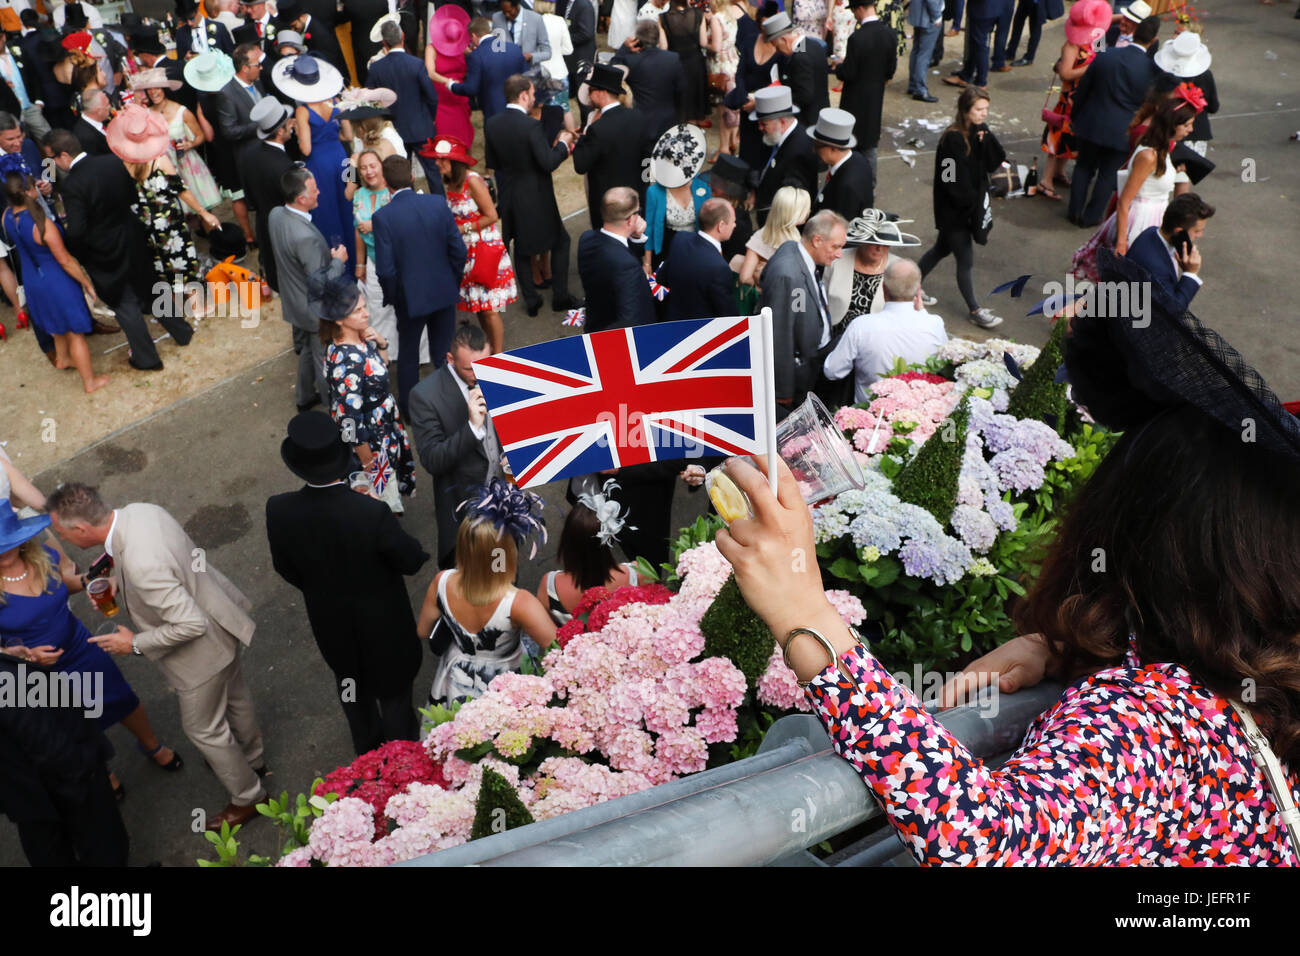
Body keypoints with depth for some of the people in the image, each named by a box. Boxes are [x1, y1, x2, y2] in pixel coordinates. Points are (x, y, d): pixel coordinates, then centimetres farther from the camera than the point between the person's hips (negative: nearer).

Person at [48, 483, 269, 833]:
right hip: (219, 618, 9)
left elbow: (191, 624, -34)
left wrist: (135, 644, -20)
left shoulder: (140, 564, -40)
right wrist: (117, 581, 0)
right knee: (232, 696, 31)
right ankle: (252, 758, 57)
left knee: (203, 728, 15)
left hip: (203, 649, -9)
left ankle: (248, 797, 37)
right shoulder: (140, 511, -13)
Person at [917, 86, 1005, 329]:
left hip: (970, 206, 8)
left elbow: (995, 163, -7)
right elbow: (954, 181, -24)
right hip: (953, 211, -8)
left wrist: (985, 138, -19)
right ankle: (975, 310, 19)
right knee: (966, 261, 4)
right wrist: (972, 204, -16)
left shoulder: (980, 134, 2)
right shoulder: (953, 139, -23)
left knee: (942, 248, 24)